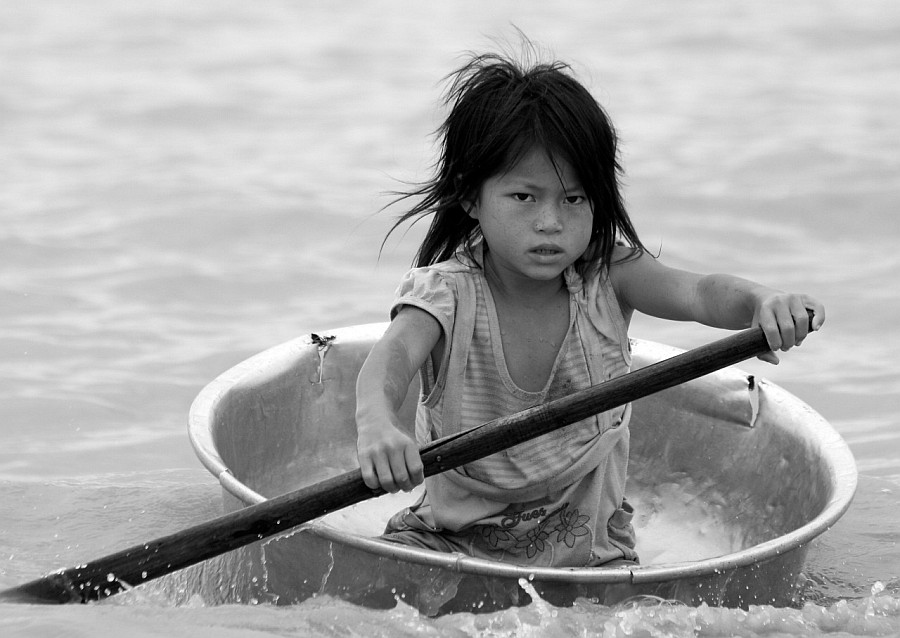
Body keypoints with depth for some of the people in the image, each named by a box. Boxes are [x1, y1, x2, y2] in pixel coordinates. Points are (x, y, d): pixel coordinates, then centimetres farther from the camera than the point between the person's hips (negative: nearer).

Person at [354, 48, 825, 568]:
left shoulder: (605, 276, -7)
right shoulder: (448, 292, -15)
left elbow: (699, 294, -22)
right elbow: (392, 357, -34)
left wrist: (764, 302, -47)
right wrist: (378, 426, -58)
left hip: (589, 541, 2)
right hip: (456, 538, -1)